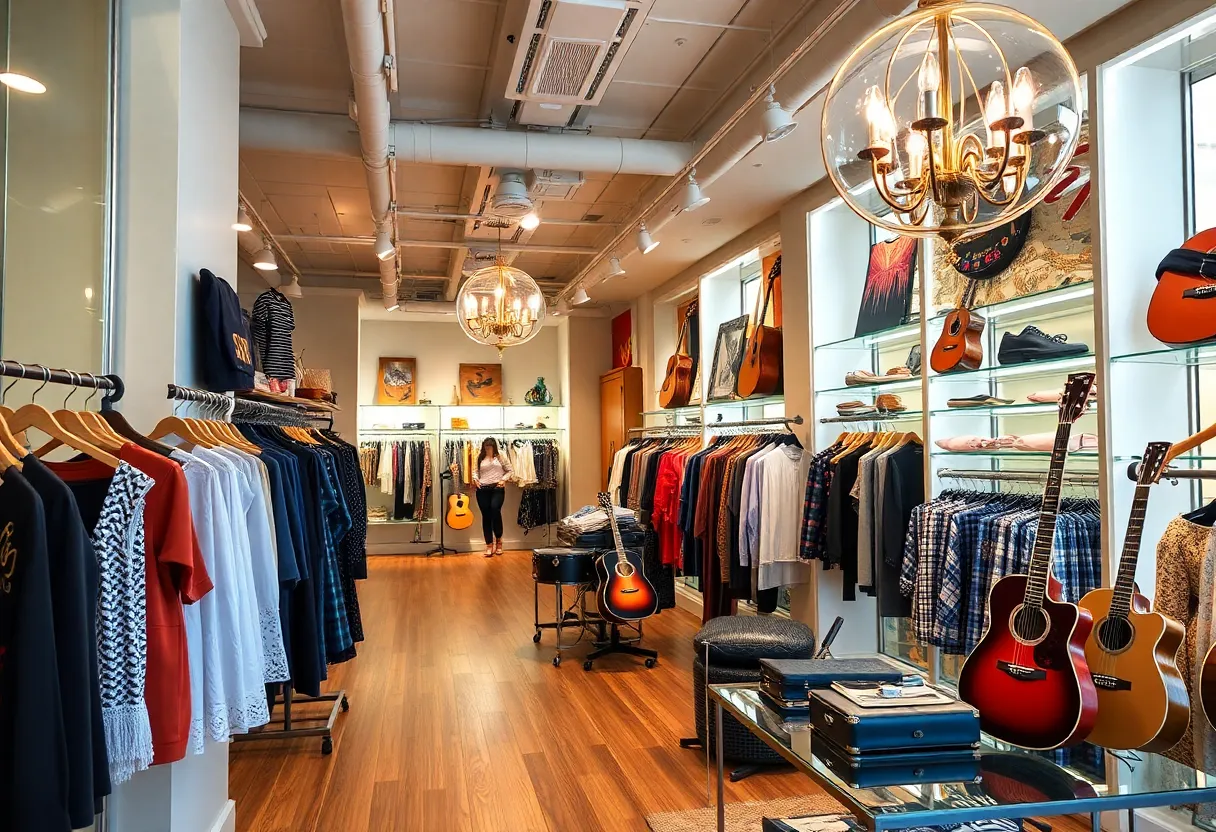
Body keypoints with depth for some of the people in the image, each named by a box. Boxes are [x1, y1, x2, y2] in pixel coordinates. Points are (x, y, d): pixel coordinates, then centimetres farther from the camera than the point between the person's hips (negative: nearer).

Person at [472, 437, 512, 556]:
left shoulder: (500, 457, 7)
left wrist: (503, 480, -5)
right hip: (482, 490, 2)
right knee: (486, 516, 2)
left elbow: (510, 471, 9)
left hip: (497, 488, -2)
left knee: (495, 509, -25)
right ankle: (489, 545, 10)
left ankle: (498, 539, -5)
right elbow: (476, 472, 16)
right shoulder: (480, 458, 12)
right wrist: (475, 479, -4)